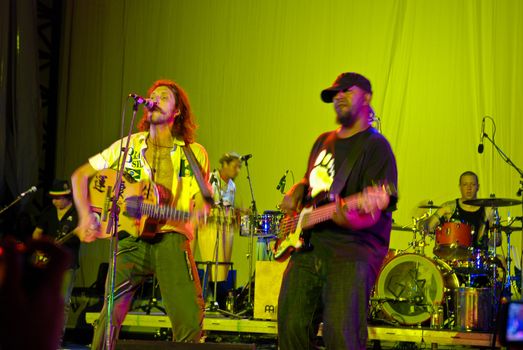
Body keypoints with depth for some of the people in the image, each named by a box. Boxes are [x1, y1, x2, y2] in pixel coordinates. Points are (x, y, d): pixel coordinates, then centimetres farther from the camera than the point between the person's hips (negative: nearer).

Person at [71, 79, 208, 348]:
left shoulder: (194, 154, 11)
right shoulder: (128, 146, 13)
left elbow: (200, 203, 12)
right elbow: (80, 176, 15)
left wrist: (199, 213, -13)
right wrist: (85, 216, 1)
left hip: (171, 238, -1)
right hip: (131, 238, 1)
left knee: (189, 317, -13)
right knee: (111, 314, -7)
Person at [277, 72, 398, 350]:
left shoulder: (375, 146, -5)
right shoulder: (324, 141, 20)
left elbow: (370, 212, -15)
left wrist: (347, 215, -33)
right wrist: (296, 192, 14)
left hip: (354, 246, -7)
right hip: (308, 245, 7)